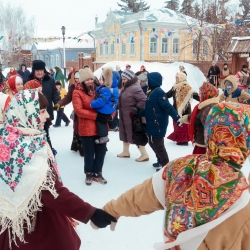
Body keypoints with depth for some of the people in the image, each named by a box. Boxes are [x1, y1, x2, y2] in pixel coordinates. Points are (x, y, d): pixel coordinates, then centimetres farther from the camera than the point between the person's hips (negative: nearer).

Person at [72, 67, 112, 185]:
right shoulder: (77, 92, -6)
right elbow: (78, 110, -16)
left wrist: (108, 114, -8)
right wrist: (96, 116, -22)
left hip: (100, 127, 5)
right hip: (87, 129, -5)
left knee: (101, 151, 11)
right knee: (89, 153, 6)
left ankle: (97, 173, 28)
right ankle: (89, 174, 26)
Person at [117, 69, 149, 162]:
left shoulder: (135, 88, -22)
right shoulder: (125, 87, 9)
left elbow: (144, 100, -27)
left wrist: (136, 109, -21)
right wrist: (120, 109, 10)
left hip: (133, 117, -10)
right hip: (125, 117, 10)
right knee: (125, 133, 20)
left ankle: (144, 154, 6)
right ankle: (126, 152, 36)